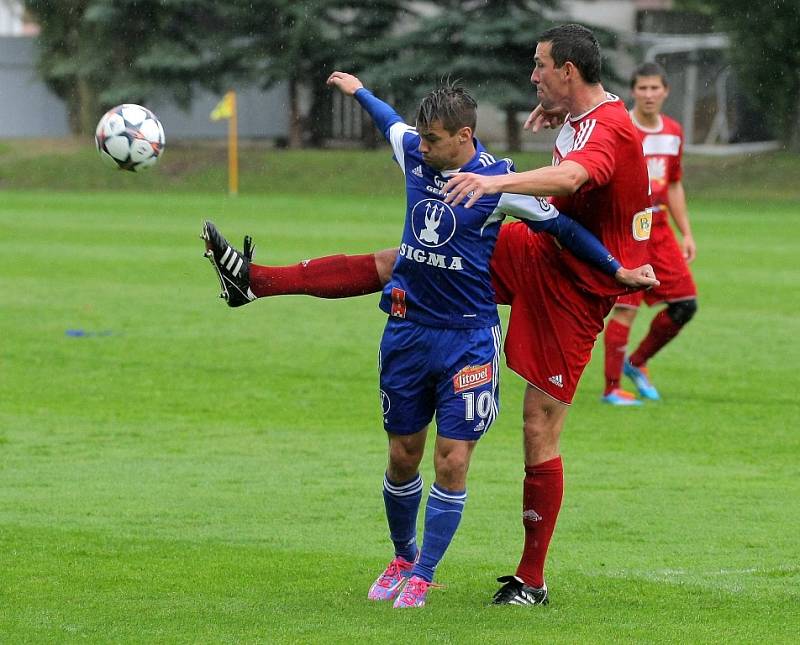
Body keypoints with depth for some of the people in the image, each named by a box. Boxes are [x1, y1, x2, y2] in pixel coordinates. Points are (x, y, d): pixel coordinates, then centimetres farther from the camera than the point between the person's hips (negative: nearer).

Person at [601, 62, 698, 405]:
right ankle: (611, 388, -1)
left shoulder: (673, 132, 11)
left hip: (659, 229, 7)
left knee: (685, 304, 4)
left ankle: (636, 363, 22)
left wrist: (686, 233, 17)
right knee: (626, 309, -10)